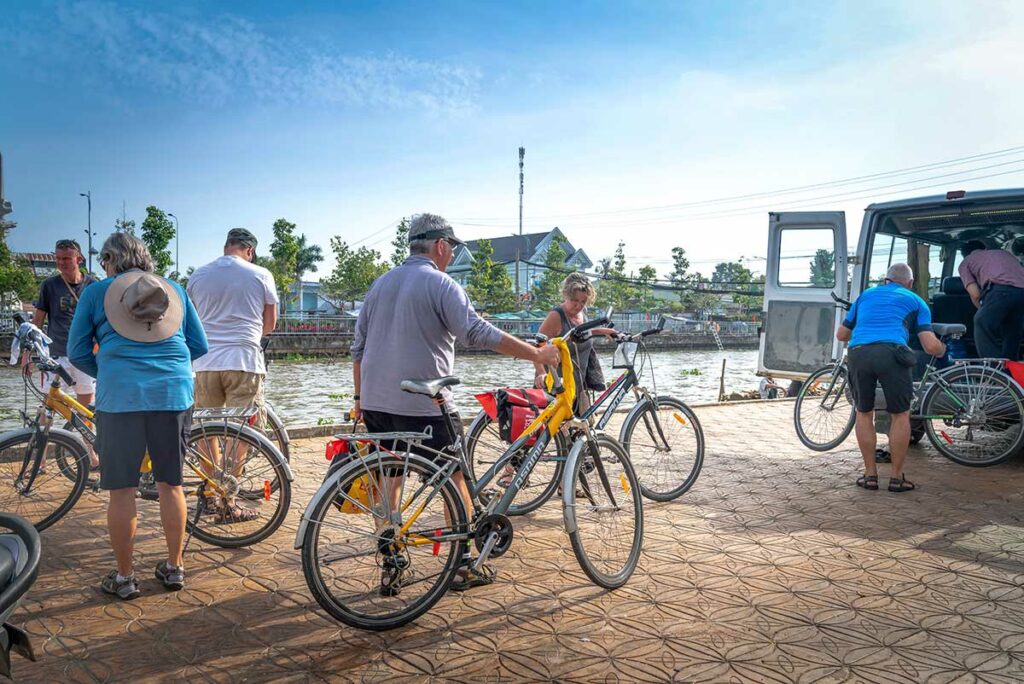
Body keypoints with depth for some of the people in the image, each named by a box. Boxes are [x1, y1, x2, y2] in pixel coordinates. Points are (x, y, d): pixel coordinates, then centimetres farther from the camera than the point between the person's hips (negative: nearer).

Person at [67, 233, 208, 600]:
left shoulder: (96, 292, 7)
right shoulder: (175, 290, 13)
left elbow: (77, 353, 9)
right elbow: (199, 346, 14)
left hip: (120, 398, -2)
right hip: (174, 394, 3)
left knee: (121, 490, 8)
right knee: (170, 484, 13)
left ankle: (124, 577, 17)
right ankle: (174, 567, 24)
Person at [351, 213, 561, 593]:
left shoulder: (380, 284, 14)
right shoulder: (439, 283, -8)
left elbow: (358, 348, 16)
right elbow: (478, 333, -21)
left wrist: (360, 398, 23)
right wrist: (536, 354, -18)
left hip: (376, 404, 7)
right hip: (423, 406, -6)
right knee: (454, 479, 8)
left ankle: (390, 570, 16)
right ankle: (463, 567, 15)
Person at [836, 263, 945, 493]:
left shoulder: (866, 295, 31)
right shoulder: (914, 300, 22)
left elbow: (841, 335, 35)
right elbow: (930, 346, 11)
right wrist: (943, 349, 35)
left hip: (858, 353, 2)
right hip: (891, 353, -2)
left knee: (864, 413, 19)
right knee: (900, 415, 15)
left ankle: (870, 474, 21)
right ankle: (897, 477, 18)